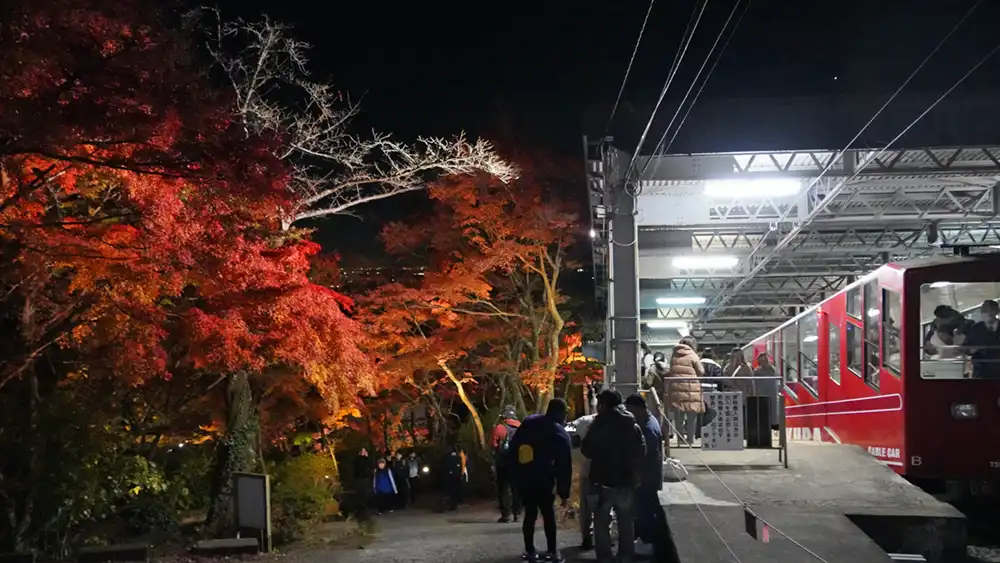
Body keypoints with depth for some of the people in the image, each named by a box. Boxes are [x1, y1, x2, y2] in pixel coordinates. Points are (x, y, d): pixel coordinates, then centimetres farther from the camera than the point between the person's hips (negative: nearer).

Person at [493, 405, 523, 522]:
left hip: (503, 463, -3)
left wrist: (494, 462, -2)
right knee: (516, 488, 12)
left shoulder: (499, 427, -7)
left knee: (503, 488, 2)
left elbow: (495, 446, -8)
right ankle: (517, 513, 12)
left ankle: (506, 514, -3)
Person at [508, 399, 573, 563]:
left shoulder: (529, 422, 5)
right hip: (542, 481, -4)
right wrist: (564, 493, 1)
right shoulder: (561, 435, -5)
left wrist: (515, 471, 13)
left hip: (522, 477, 4)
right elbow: (565, 467, -4)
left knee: (530, 513, 13)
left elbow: (513, 448, 7)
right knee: (548, 514, 8)